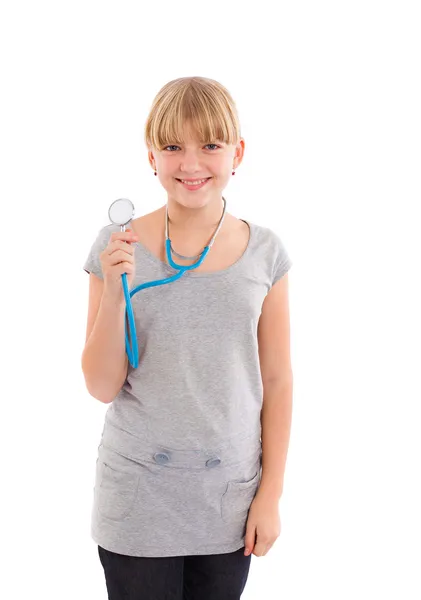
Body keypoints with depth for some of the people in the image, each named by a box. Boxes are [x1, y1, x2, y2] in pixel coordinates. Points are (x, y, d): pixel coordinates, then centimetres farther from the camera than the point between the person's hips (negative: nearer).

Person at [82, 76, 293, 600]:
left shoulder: (263, 252, -3)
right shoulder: (118, 246, -8)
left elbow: (276, 379, 2)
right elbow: (102, 387, -6)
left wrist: (271, 493, 1)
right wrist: (114, 290, -20)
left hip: (230, 499, 1)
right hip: (138, 499, -1)